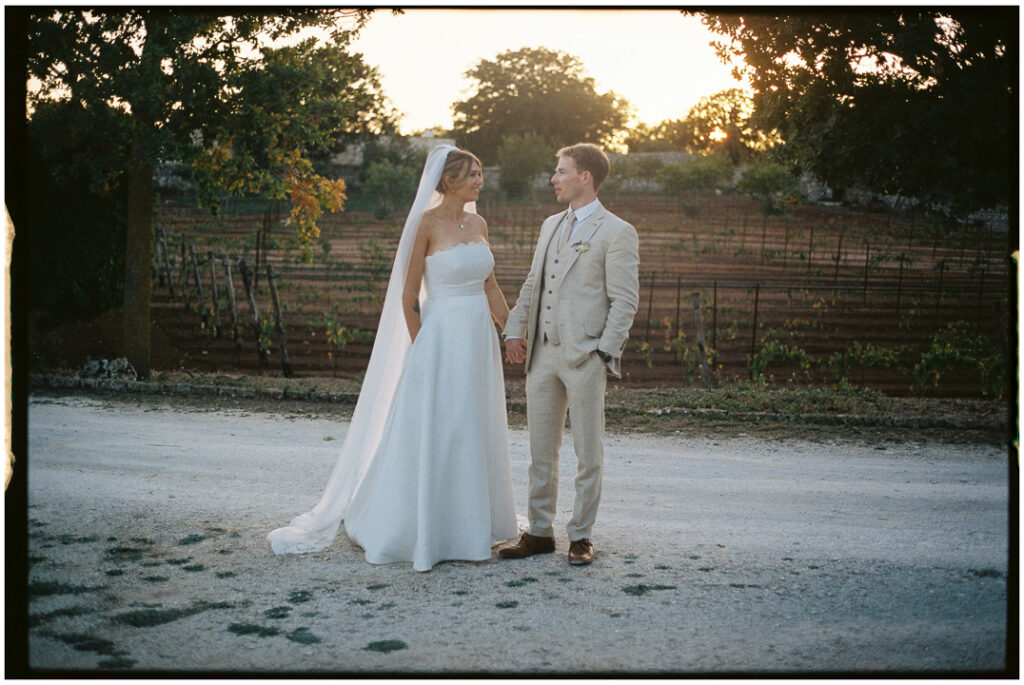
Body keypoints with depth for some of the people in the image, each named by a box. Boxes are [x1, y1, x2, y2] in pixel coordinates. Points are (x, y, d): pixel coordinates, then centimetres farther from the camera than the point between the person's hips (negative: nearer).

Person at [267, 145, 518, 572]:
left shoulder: (478, 223, 10)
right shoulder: (426, 224, -9)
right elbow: (408, 295, -8)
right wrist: (421, 349, -8)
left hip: (479, 339, 7)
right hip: (440, 336, -7)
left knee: (475, 435, 12)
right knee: (432, 435, -1)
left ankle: (470, 527, 24)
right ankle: (424, 533, 10)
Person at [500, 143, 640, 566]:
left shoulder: (616, 233, -5)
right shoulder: (551, 226, 17)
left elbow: (625, 301, -8)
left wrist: (604, 353, -14)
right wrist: (515, 329, 9)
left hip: (584, 357, -7)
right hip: (543, 355, 7)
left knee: (588, 453, 3)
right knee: (541, 451, 11)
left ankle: (581, 537, 14)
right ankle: (539, 532, 21)